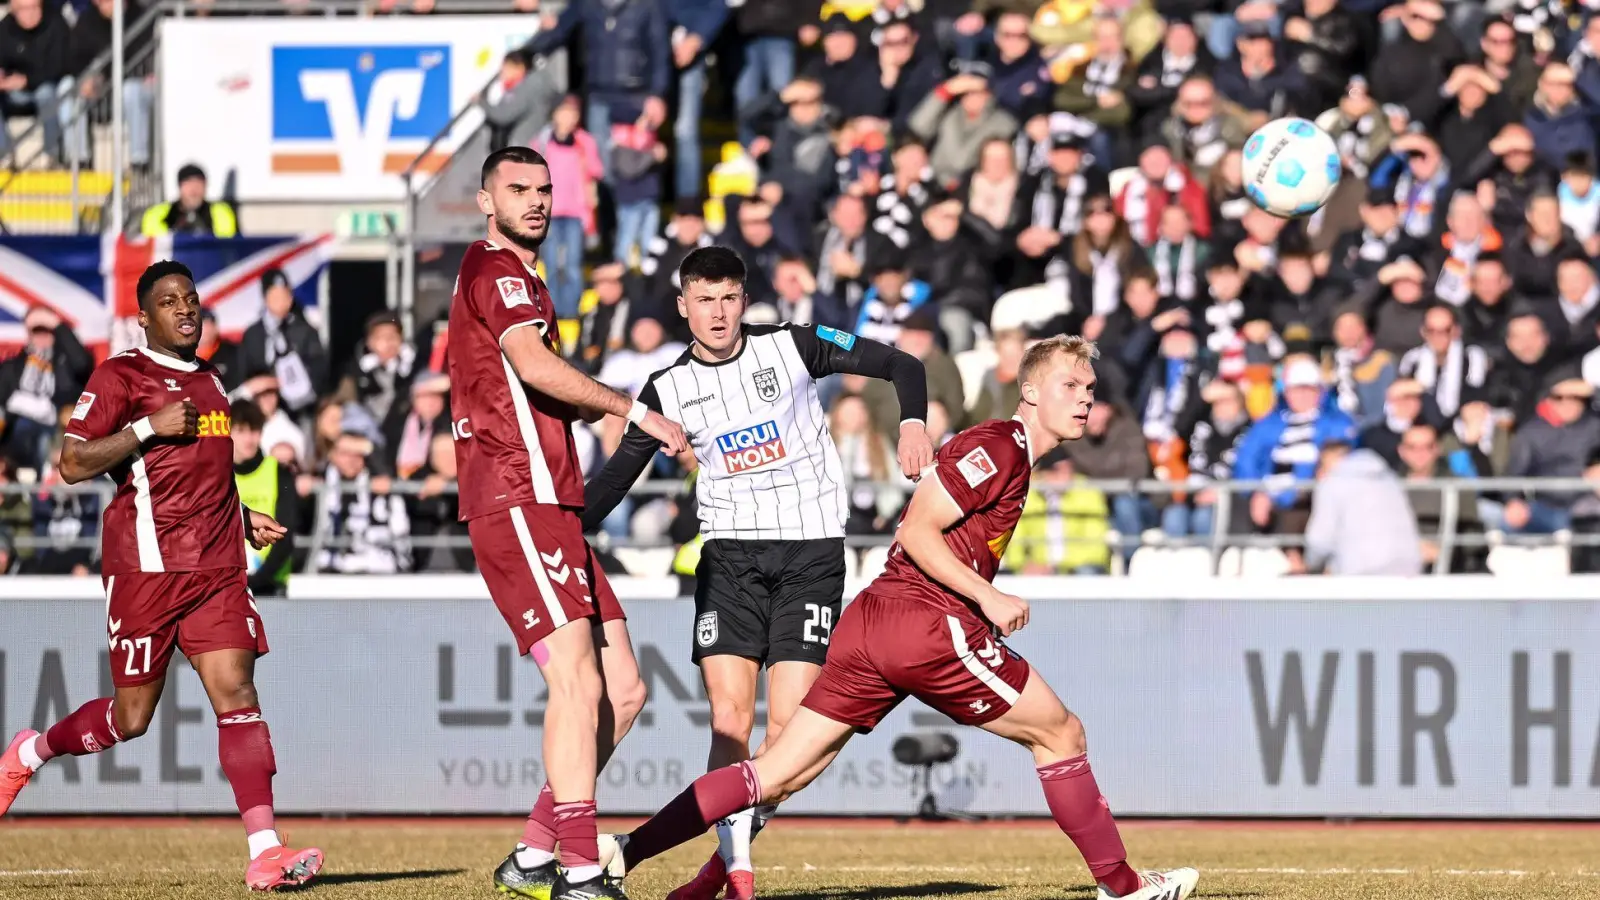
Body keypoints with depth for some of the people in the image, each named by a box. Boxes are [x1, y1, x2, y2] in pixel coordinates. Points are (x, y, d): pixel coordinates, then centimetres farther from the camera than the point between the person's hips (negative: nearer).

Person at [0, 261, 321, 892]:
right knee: (132, 716, 0)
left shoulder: (209, 381, 20)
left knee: (236, 692, -9)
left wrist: (244, 519, 20)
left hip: (217, 567, 6)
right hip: (145, 565, -6)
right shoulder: (121, 377, -3)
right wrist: (148, 427, -16)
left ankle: (264, 852, -17)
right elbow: (72, 465, -11)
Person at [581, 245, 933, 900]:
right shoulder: (668, 391, 4)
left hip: (810, 551, -1)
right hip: (729, 553, 1)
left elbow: (901, 366, 5)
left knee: (788, 726, -9)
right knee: (729, 717, -13)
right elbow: (617, 476, 9)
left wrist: (913, 422, -14)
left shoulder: (792, 348, -1)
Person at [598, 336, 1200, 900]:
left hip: (868, 621, 9)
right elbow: (918, 530, -15)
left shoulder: (1007, 454, 22)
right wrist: (988, 597, -16)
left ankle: (625, 850, -2)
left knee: (778, 776, 5)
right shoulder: (997, 446, -8)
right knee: (1061, 735, 5)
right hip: (929, 624, -9)